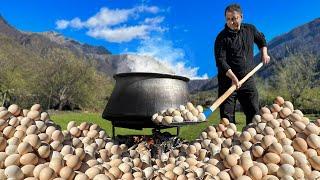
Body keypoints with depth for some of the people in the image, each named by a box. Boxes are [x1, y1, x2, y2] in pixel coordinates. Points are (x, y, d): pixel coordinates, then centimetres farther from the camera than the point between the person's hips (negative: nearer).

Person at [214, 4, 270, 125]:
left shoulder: (250, 30, 7)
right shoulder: (222, 37, -9)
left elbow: (261, 40, 29)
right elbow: (220, 61, -18)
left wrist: (264, 54, 15)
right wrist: (233, 77, -28)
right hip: (228, 81, -4)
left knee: (254, 112, 8)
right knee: (227, 116, -3)